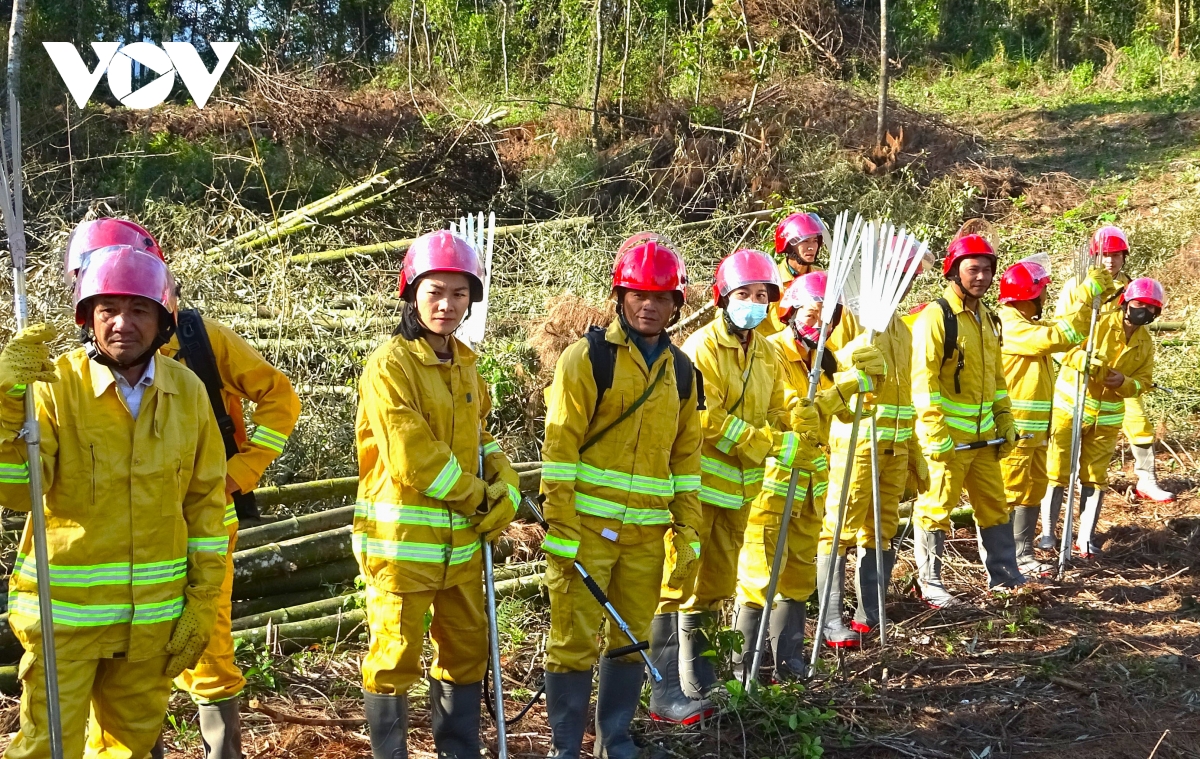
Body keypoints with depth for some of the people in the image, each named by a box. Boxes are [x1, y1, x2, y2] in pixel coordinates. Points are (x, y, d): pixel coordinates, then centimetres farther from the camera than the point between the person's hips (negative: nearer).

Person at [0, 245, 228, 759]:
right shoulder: (55, 384, -11)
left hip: (155, 614, 4)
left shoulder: (188, 392, 0)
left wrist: (202, 600, 5)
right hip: (65, 610, -3)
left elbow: (206, 501, 6)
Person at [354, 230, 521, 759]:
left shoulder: (464, 364, 9)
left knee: (467, 650, 17)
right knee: (395, 657, 2)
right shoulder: (390, 364, -15)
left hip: (461, 541, 8)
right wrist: (475, 497, -11)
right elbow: (411, 459, -21)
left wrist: (505, 488, 0)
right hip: (402, 541, -8)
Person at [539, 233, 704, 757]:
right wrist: (561, 531, -14)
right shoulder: (587, 358, -6)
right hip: (588, 527, -5)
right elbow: (559, 448, -9)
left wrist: (686, 532, 10)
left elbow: (686, 458, 14)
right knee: (575, 642, -2)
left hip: (648, 532, 5)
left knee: (632, 639, 13)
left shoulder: (681, 371, 10)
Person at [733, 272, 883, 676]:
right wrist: (845, 385, -25)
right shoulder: (771, 352, -12)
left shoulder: (822, 358, 13)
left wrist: (868, 374, -13)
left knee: (799, 573, 14)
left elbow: (848, 411, 4)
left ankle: (788, 659, 24)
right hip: (772, 479, -8)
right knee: (761, 573, -5)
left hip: (810, 481, 8)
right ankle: (744, 664, 3)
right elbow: (796, 413, -23)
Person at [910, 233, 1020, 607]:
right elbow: (923, 380, -17)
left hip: (983, 436, 8)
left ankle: (1004, 574, 27)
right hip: (946, 438, -8)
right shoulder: (936, 317, -13)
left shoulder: (987, 318, 13)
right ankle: (930, 584, 10)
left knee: (995, 505, 15)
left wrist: (1005, 422, 16)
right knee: (936, 509, 0)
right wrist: (935, 435, -20)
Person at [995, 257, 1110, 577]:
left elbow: (1070, 330, 12)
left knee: (1033, 491, 14)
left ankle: (1023, 554, 20)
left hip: (1035, 428, 10)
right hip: (1013, 428, -10)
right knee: (1007, 493, -4)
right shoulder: (1009, 327, -18)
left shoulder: (1030, 325, 16)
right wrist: (1088, 294, -22)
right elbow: (1059, 336, -27)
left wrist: (1091, 294, 0)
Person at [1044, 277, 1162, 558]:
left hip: (1107, 417, 4)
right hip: (1070, 407, -4)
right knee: (1058, 472, 1)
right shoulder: (1097, 323, -12)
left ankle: (1085, 537, 16)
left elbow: (1143, 382, 2)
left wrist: (1124, 383, -20)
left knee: (1095, 477, 7)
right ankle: (1047, 532, 12)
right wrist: (1088, 360, -37)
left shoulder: (1146, 344, 4)